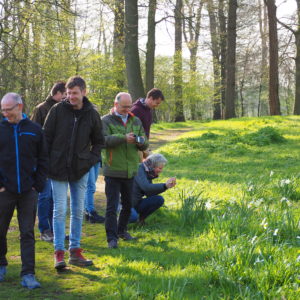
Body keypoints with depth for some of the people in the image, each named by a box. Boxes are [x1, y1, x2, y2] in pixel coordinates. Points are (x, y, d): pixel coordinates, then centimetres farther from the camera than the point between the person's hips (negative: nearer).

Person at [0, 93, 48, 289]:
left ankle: (28, 274, 2)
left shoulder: (35, 130, 4)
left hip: (28, 191, 0)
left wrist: (38, 185, -1)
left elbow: (43, 160, 8)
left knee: (28, 233, 1)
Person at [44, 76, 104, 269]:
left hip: (80, 170, 3)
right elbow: (46, 137, -2)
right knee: (60, 211, -4)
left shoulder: (92, 114, 0)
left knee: (78, 211, 9)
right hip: (58, 168, -3)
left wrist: (91, 159, 0)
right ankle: (59, 252, 0)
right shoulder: (57, 110, -6)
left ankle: (75, 251, 17)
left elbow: (99, 141, 13)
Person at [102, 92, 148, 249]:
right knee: (112, 206, -5)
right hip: (113, 171, -5)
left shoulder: (136, 121, 11)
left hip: (130, 171, 5)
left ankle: (122, 230, 34)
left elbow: (145, 145, 9)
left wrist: (141, 142, -15)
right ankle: (112, 237, -1)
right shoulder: (106, 121, -3)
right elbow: (104, 140, -20)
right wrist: (123, 138, -31)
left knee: (128, 204, 16)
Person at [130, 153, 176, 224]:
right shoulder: (140, 170, -18)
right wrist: (164, 185, -31)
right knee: (134, 217, -37)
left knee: (159, 200, -6)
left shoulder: (148, 172, 8)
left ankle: (141, 218, 6)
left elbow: (149, 194, 3)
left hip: (136, 204, 8)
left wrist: (167, 186, -5)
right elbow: (146, 187, -33)